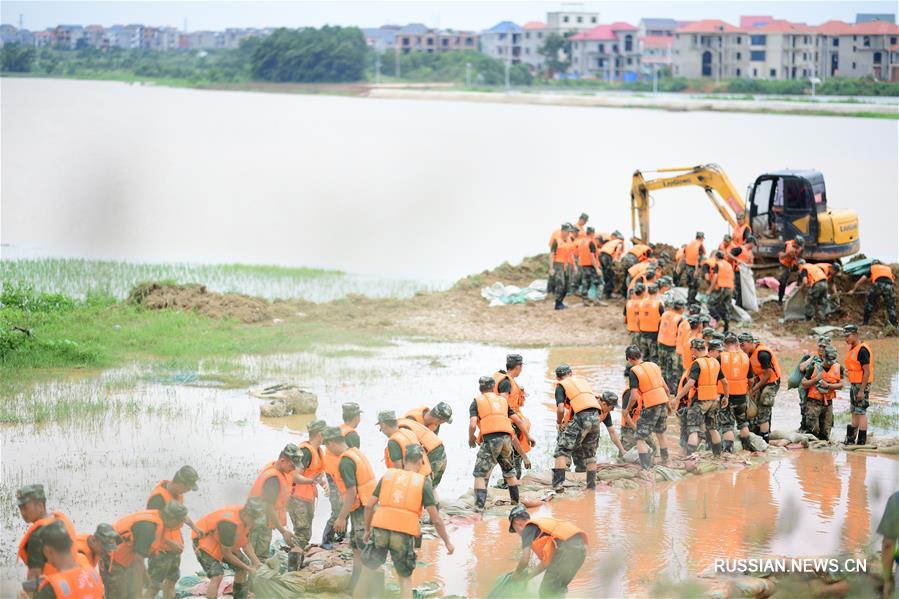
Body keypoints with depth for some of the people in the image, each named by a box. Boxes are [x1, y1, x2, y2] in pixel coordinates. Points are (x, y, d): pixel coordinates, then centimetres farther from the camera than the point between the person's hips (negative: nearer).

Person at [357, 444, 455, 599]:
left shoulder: (388, 475, 12)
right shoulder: (423, 483, 5)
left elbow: (369, 506, 10)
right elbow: (436, 519, 3)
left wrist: (367, 530, 24)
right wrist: (447, 542, 13)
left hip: (380, 530, 1)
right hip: (404, 535, -1)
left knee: (367, 573, 16)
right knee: (405, 580, 16)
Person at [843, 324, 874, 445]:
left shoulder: (862, 350, -17)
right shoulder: (852, 350, 13)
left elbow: (867, 372, -20)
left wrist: (861, 391, -22)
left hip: (861, 385, -10)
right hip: (854, 385, 10)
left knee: (861, 413, -7)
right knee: (854, 413, 15)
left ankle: (861, 441, -5)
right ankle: (850, 440, 23)